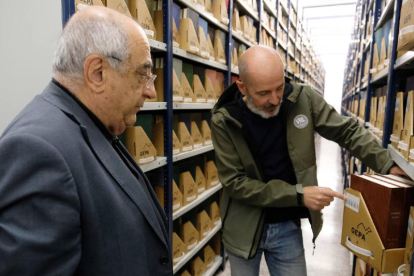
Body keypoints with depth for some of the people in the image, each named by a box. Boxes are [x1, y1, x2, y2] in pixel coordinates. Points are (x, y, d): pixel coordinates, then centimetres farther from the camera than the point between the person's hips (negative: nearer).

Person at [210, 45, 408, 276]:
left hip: (287, 226, 1)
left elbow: (348, 131, 1)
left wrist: (388, 166, -9)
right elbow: (234, 182, -18)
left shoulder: (303, 99, -12)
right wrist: (298, 195, -23)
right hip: (243, 230, -1)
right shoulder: (224, 121, -18)